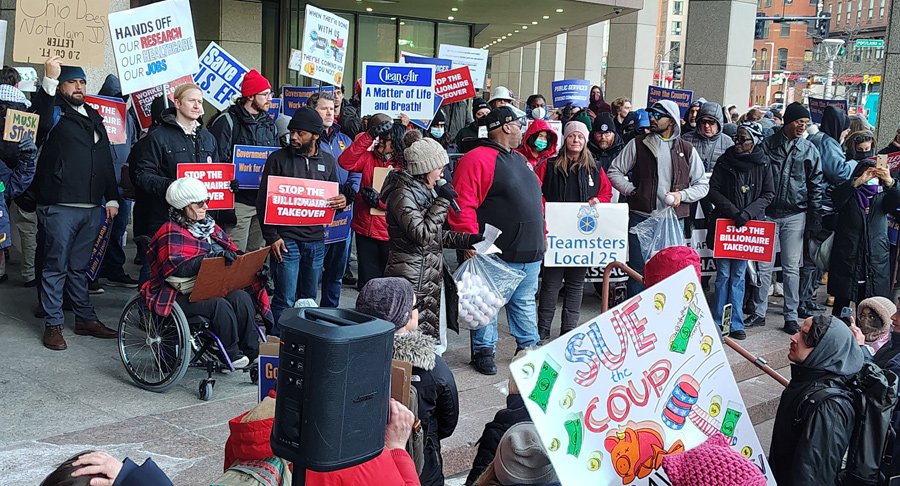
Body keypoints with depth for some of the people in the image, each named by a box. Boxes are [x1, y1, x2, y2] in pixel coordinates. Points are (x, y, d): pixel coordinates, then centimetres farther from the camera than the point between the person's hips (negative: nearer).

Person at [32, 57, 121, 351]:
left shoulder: (93, 117, 18)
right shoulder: (55, 112, -1)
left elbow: (106, 159, 21)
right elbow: (39, 119, -27)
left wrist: (111, 197, 15)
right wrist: (48, 81, -38)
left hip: (91, 206, 6)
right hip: (59, 206, -6)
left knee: (80, 267, 15)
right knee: (55, 266, 1)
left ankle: (86, 319, 22)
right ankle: (53, 324, 8)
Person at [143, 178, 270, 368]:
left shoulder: (210, 227, 17)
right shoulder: (170, 233, -6)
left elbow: (232, 250, 17)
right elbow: (177, 267, -21)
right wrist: (213, 257, -30)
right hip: (181, 295, -6)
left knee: (242, 297, -22)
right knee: (220, 305, -31)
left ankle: (251, 351, -16)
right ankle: (230, 353, -16)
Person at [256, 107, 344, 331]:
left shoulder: (328, 161, 10)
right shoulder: (278, 159, -1)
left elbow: (334, 196, 21)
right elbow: (263, 201, -1)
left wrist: (342, 201, -5)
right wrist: (272, 237, -9)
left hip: (316, 239, 4)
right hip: (286, 239, -4)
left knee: (309, 300, 12)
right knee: (285, 300, -5)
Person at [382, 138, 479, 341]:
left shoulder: (424, 192, 16)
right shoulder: (403, 195, -13)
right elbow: (422, 235, -22)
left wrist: (469, 239, 9)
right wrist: (442, 202, -17)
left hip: (431, 275, 10)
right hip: (412, 279, -10)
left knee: (431, 337, 10)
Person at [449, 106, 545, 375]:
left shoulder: (519, 159, 17)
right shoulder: (479, 159, -12)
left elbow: (534, 200, 25)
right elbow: (463, 204, -18)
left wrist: (540, 236, 21)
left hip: (530, 252, 8)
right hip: (497, 253, -8)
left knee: (524, 302, 18)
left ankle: (529, 346, 30)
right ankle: (484, 351, 15)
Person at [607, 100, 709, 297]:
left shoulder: (686, 150, 8)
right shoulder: (638, 144, 5)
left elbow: (702, 185, 11)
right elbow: (615, 171, 8)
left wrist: (681, 195, -5)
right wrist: (630, 190, -4)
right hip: (640, 216, -1)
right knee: (638, 269, 3)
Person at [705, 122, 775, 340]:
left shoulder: (763, 164, 2)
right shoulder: (725, 160, 1)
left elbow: (769, 194, 4)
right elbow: (712, 190, -1)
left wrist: (748, 212, -10)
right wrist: (733, 211, -12)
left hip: (748, 226, 0)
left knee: (739, 275, 5)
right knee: (724, 274, 1)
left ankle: (735, 323, 11)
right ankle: (718, 322, 10)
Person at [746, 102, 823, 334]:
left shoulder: (809, 150, 4)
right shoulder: (768, 144, 2)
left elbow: (815, 185, 7)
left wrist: (815, 215, 1)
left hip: (795, 215, 0)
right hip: (768, 212, 0)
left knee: (791, 268, 3)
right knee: (764, 266, 4)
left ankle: (791, 316, 10)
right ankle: (759, 312, 15)